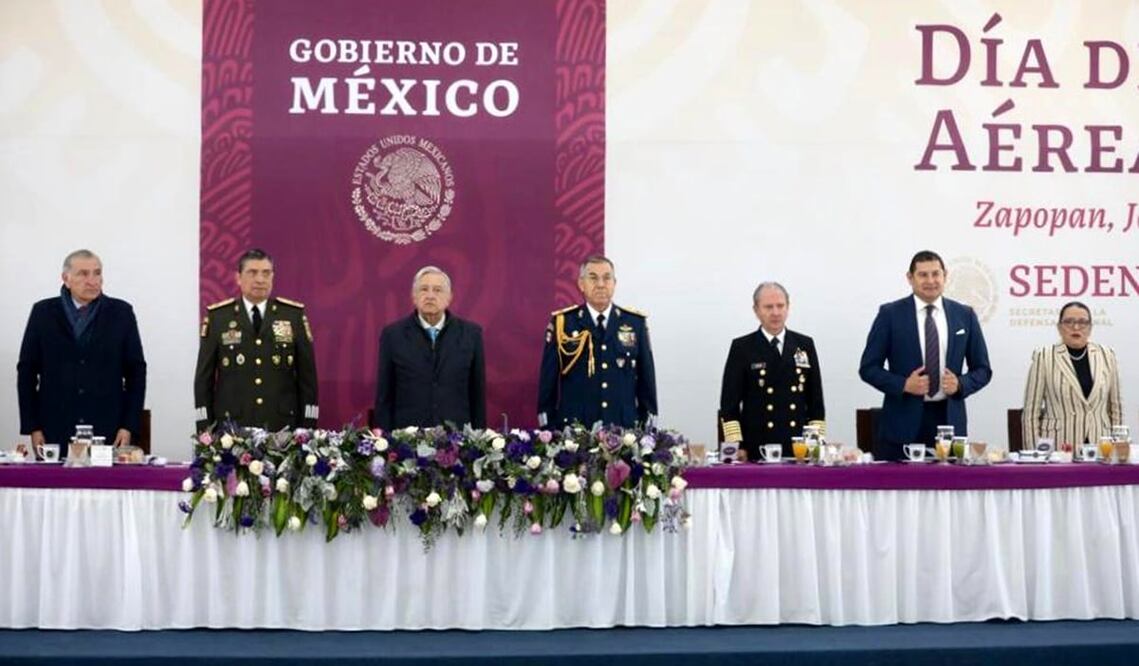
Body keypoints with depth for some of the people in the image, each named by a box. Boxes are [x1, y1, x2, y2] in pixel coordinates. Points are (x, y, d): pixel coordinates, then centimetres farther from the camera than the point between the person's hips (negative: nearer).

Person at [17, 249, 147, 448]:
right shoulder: (43, 312, 6)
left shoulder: (121, 313, 5)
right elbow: (27, 371, 7)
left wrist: (129, 426, -3)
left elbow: (136, 372, 4)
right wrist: (32, 427, 1)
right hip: (55, 433, 1)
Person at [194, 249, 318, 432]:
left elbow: (307, 373, 4)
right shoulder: (217, 316, 3)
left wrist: (308, 426, 0)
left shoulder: (294, 314, 4)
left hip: (283, 425, 1)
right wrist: (204, 427, -1)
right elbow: (204, 375, 4)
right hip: (232, 426, 0)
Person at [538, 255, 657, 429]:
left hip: (624, 428, 1)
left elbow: (646, 377, 8)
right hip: (573, 429, -1)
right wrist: (548, 428, -1)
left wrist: (647, 426, 5)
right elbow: (548, 379, 2)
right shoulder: (561, 322, 1)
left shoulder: (635, 323, 6)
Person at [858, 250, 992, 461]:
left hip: (949, 420, 2)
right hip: (903, 422, -2)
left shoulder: (965, 315, 9)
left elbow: (982, 369, 13)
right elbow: (868, 367, 1)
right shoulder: (890, 314, 1)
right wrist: (903, 384, -14)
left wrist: (960, 384, -8)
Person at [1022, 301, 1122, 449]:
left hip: (1099, 447, 3)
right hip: (1058, 447, -3)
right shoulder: (1043, 357, -2)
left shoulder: (1106, 356, 8)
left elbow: (1115, 407, 13)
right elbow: (1031, 412, -2)